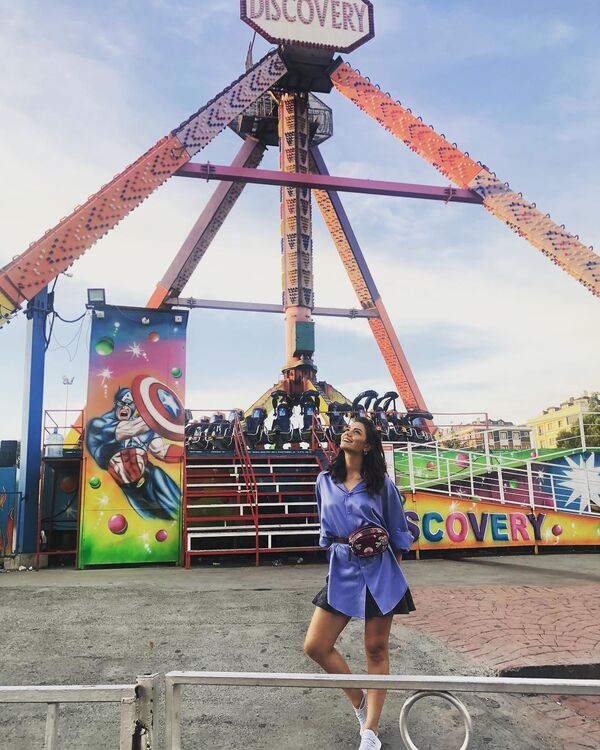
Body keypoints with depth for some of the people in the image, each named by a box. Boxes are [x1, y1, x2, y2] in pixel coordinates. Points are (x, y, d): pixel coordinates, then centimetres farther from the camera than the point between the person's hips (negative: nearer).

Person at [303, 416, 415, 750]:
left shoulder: (381, 483, -3)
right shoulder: (325, 481, 6)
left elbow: (398, 531, 5)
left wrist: (395, 571, 6)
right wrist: (337, 550, 11)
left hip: (379, 571, -3)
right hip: (341, 570, 4)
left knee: (376, 650, 5)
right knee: (316, 646, -1)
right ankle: (359, 700, 22)